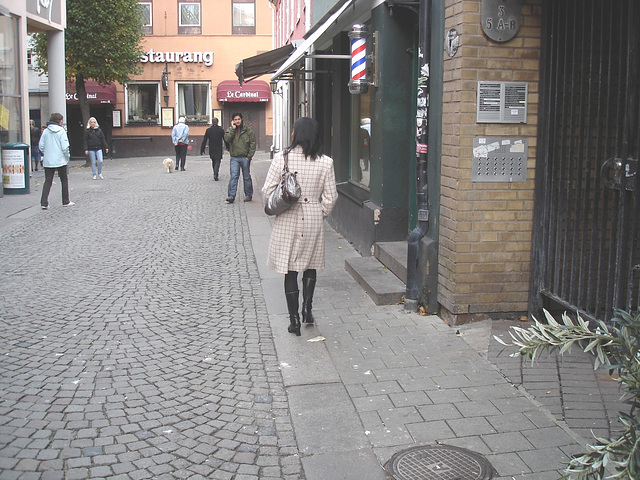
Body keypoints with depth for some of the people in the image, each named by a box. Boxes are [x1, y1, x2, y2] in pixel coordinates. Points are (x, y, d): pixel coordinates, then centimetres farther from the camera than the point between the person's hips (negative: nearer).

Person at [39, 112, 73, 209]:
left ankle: (44, 202, -3)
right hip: (61, 160, -4)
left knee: (48, 181, 7)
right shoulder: (61, 131, -9)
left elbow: (41, 146, 4)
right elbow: (65, 147, -14)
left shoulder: (45, 131, 3)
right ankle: (66, 202, 18)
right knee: (64, 181, 12)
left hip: (48, 161, 4)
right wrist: (67, 156, 1)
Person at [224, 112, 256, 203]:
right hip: (234, 158, 1)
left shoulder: (248, 130, 2)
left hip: (245, 158, 0)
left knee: (247, 177, 8)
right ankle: (231, 195, -11)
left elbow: (253, 144, 1)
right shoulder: (230, 130, 8)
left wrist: (249, 156, -6)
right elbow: (227, 139, -10)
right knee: (234, 176, -9)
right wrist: (233, 129, -11)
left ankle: (248, 195, 18)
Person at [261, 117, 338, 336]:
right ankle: (307, 309, 20)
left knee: (290, 270, 8)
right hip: (313, 220, 1)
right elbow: (330, 197, -2)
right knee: (310, 266, 22)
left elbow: (267, 192, -7)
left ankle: (294, 319, 12)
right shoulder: (325, 162, -5)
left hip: (287, 220, -1)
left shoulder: (281, 159, -10)